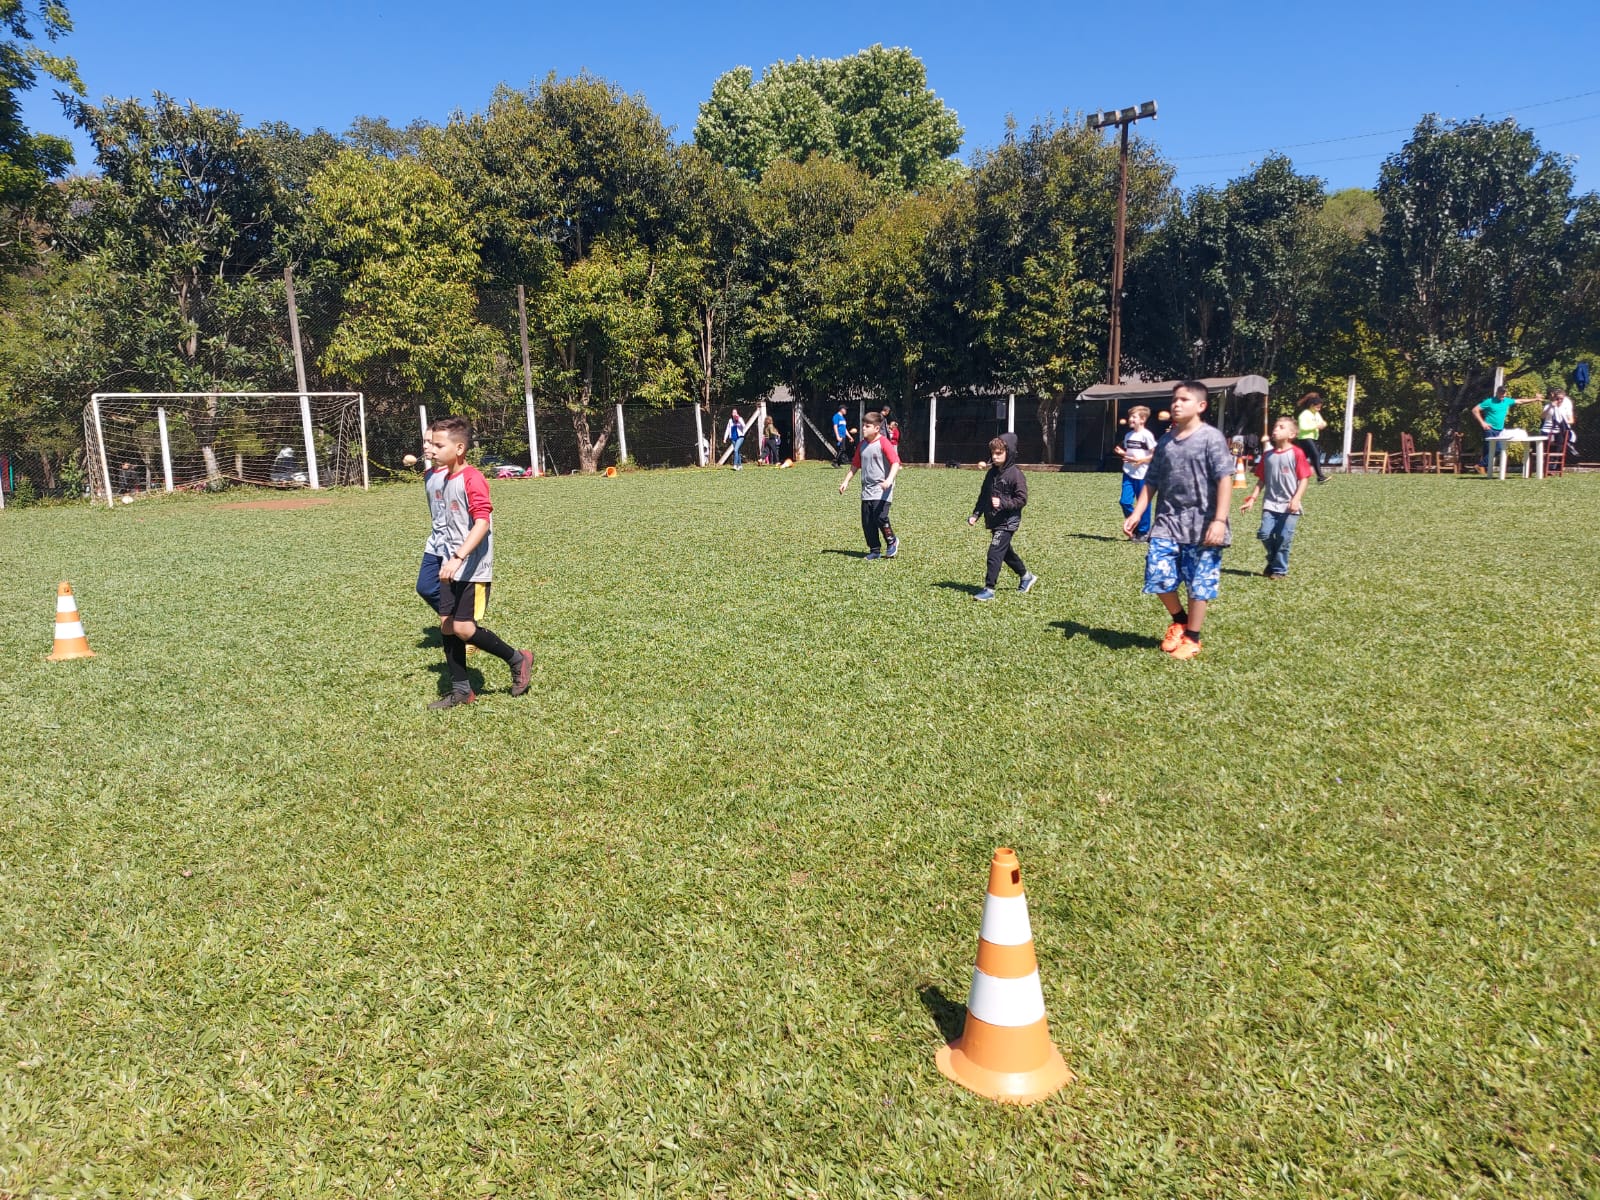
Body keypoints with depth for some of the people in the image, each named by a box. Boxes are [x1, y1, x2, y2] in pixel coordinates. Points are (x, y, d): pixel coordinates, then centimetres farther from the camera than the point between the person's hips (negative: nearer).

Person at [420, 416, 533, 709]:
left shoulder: (472, 479, -17)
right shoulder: (436, 477, 10)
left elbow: (483, 523, -26)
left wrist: (458, 558, -34)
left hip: (473, 568, -9)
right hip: (450, 565, 9)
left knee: (463, 627, -10)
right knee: (446, 624, 8)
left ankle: (517, 660, 11)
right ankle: (461, 690, 19)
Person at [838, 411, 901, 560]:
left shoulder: (884, 443, -11)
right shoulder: (861, 445, 10)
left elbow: (895, 462, -19)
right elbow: (855, 465, 21)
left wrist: (889, 480, -33)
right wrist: (846, 481, 15)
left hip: (882, 490, -7)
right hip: (866, 490, 7)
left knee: (880, 517, -17)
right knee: (867, 522, 5)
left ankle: (892, 541, 9)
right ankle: (874, 550, 17)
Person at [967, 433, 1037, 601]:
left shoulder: (1016, 474, -13)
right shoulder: (992, 473, 9)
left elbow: (1022, 499, -15)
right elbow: (983, 496, 16)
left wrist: (1003, 503, -27)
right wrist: (975, 515, 8)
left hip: (1007, 522, -8)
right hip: (994, 521, 8)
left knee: (994, 553, -14)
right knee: (1006, 552, 21)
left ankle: (989, 589, -11)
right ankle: (1026, 576, 41)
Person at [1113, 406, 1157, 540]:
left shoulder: (1147, 435, -9)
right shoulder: (1128, 435, 11)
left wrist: (1141, 460, -21)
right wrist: (1122, 453, 0)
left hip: (1143, 474, -6)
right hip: (1128, 473, 6)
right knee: (1125, 501, -1)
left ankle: (1144, 532, 15)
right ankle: (1134, 528, 17)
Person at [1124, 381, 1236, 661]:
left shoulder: (1211, 438, -6)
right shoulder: (1165, 441, 11)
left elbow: (1225, 480, -12)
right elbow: (1152, 481, 15)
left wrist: (1220, 520, -19)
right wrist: (1136, 513, 7)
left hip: (1202, 525, -5)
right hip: (1168, 522, 5)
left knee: (1199, 584, 3)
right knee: (1158, 576, -2)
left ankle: (1192, 638, 18)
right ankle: (1179, 620, 26)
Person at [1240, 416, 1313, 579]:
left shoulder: (1297, 453, -5)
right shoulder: (1267, 455, 9)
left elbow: (1304, 478, -7)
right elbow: (1262, 480, 13)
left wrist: (1296, 499, -18)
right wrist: (1252, 499, 5)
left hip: (1289, 506, -4)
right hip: (1270, 504, 4)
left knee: (1283, 538, -3)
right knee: (1264, 534, -8)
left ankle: (1279, 570, 12)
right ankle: (1273, 561, 18)